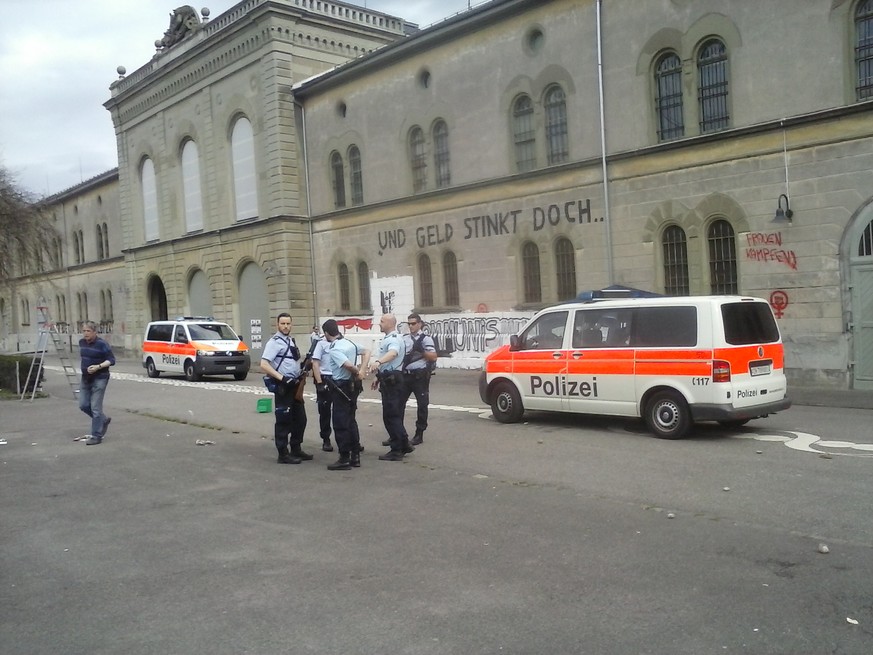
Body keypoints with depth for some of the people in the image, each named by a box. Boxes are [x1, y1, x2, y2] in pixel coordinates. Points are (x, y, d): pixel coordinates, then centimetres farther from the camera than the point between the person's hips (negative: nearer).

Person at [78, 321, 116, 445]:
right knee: (83, 405, 8)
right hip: (86, 378, 8)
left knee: (95, 407, -7)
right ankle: (104, 420, 30)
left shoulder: (102, 344, -14)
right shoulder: (81, 342, 7)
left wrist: (98, 366, -26)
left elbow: (112, 360, -13)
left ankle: (96, 436, 0)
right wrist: (85, 366, 15)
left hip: (99, 379, -8)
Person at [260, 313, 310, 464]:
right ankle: (283, 454, 5)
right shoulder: (275, 342, -12)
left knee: (300, 419, 14)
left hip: (295, 385, 9)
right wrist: (282, 378, -26)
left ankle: (296, 449, 26)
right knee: (284, 421, -2)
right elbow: (264, 365, -22)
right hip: (283, 386, -9)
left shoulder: (291, 340, 14)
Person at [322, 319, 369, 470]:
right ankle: (355, 456, 21)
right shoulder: (350, 343, 7)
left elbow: (348, 365, -32)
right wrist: (362, 371, 2)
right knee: (351, 421, 16)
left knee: (340, 423, -1)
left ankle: (344, 459, 2)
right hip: (352, 386, 9)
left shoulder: (333, 350, -19)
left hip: (341, 388, -9)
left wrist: (357, 372, -11)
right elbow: (367, 352, 12)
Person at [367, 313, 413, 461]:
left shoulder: (394, 339, -17)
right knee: (394, 415, 16)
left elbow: (392, 353, -40)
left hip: (391, 380, -11)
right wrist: (379, 377, 28)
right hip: (388, 379, 11)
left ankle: (397, 450, -2)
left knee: (391, 415, -7)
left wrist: (378, 361, -56)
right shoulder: (388, 338, 18)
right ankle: (403, 445, 25)